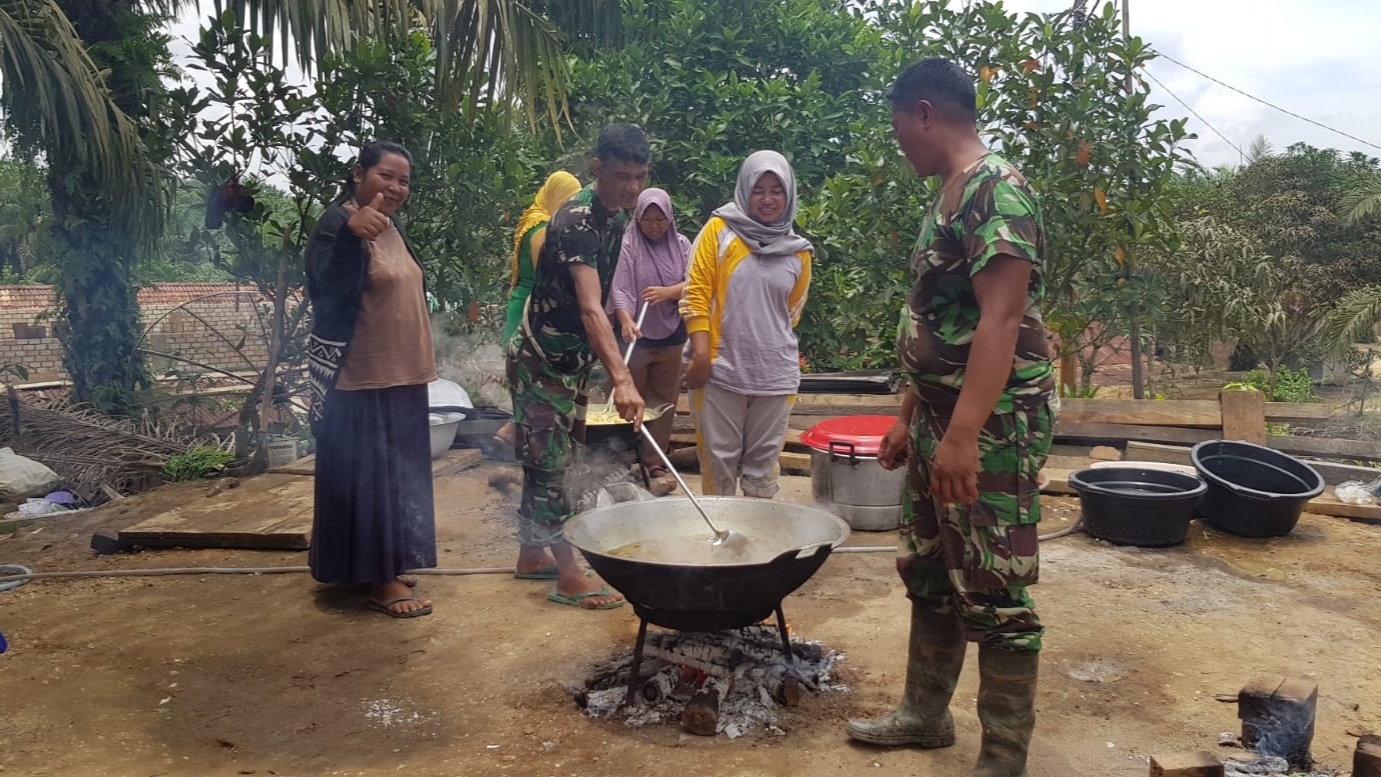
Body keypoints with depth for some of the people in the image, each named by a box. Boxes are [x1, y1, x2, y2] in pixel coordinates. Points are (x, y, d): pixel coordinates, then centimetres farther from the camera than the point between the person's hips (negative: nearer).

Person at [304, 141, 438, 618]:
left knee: (395, 471, 15)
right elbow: (328, 287, -33)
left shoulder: (390, 226, 12)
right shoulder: (338, 223, -15)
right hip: (361, 378, -9)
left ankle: (386, 566, 27)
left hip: (400, 375, 9)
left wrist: (417, 365, 20)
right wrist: (350, 230, -50)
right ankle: (379, 581, 4)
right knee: (367, 473, -3)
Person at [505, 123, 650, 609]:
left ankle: (532, 555, 29)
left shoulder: (617, 216, 3)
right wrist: (622, 379, -50)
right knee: (549, 464, -3)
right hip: (540, 358, -9)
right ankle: (568, 578, 3)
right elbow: (590, 309, -40)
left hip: (574, 358, 9)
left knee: (546, 460, 16)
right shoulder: (576, 222, -26)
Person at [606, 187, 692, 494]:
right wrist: (626, 321, -33)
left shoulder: (681, 245, 5)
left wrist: (667, 292, -22)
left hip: (671, 337, 3)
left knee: (663, 402, 8)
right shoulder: (627, 245, -7)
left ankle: (655, 463, 17)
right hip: (636, 337, -3)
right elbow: (619, 290, -15)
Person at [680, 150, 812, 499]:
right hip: (721, 371, -2)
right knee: (718, 460, 5)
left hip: (774, 376, 3)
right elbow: (696, 293, -4)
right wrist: (701, 353, -11)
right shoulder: (719, 230, -1)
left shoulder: (798, 252, 7)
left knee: (763, 461, 10)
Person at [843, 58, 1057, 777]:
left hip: (991, 423, -10)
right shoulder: (948, 197, 16)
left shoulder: (996, 191, -14)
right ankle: (925, 712, 33)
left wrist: (964, 435, -29)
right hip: (940, 418, 10)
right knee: (929, 573, 17)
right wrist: (909, 418, 20)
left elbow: (1002, 321, -23)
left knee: (994, 593, -1)